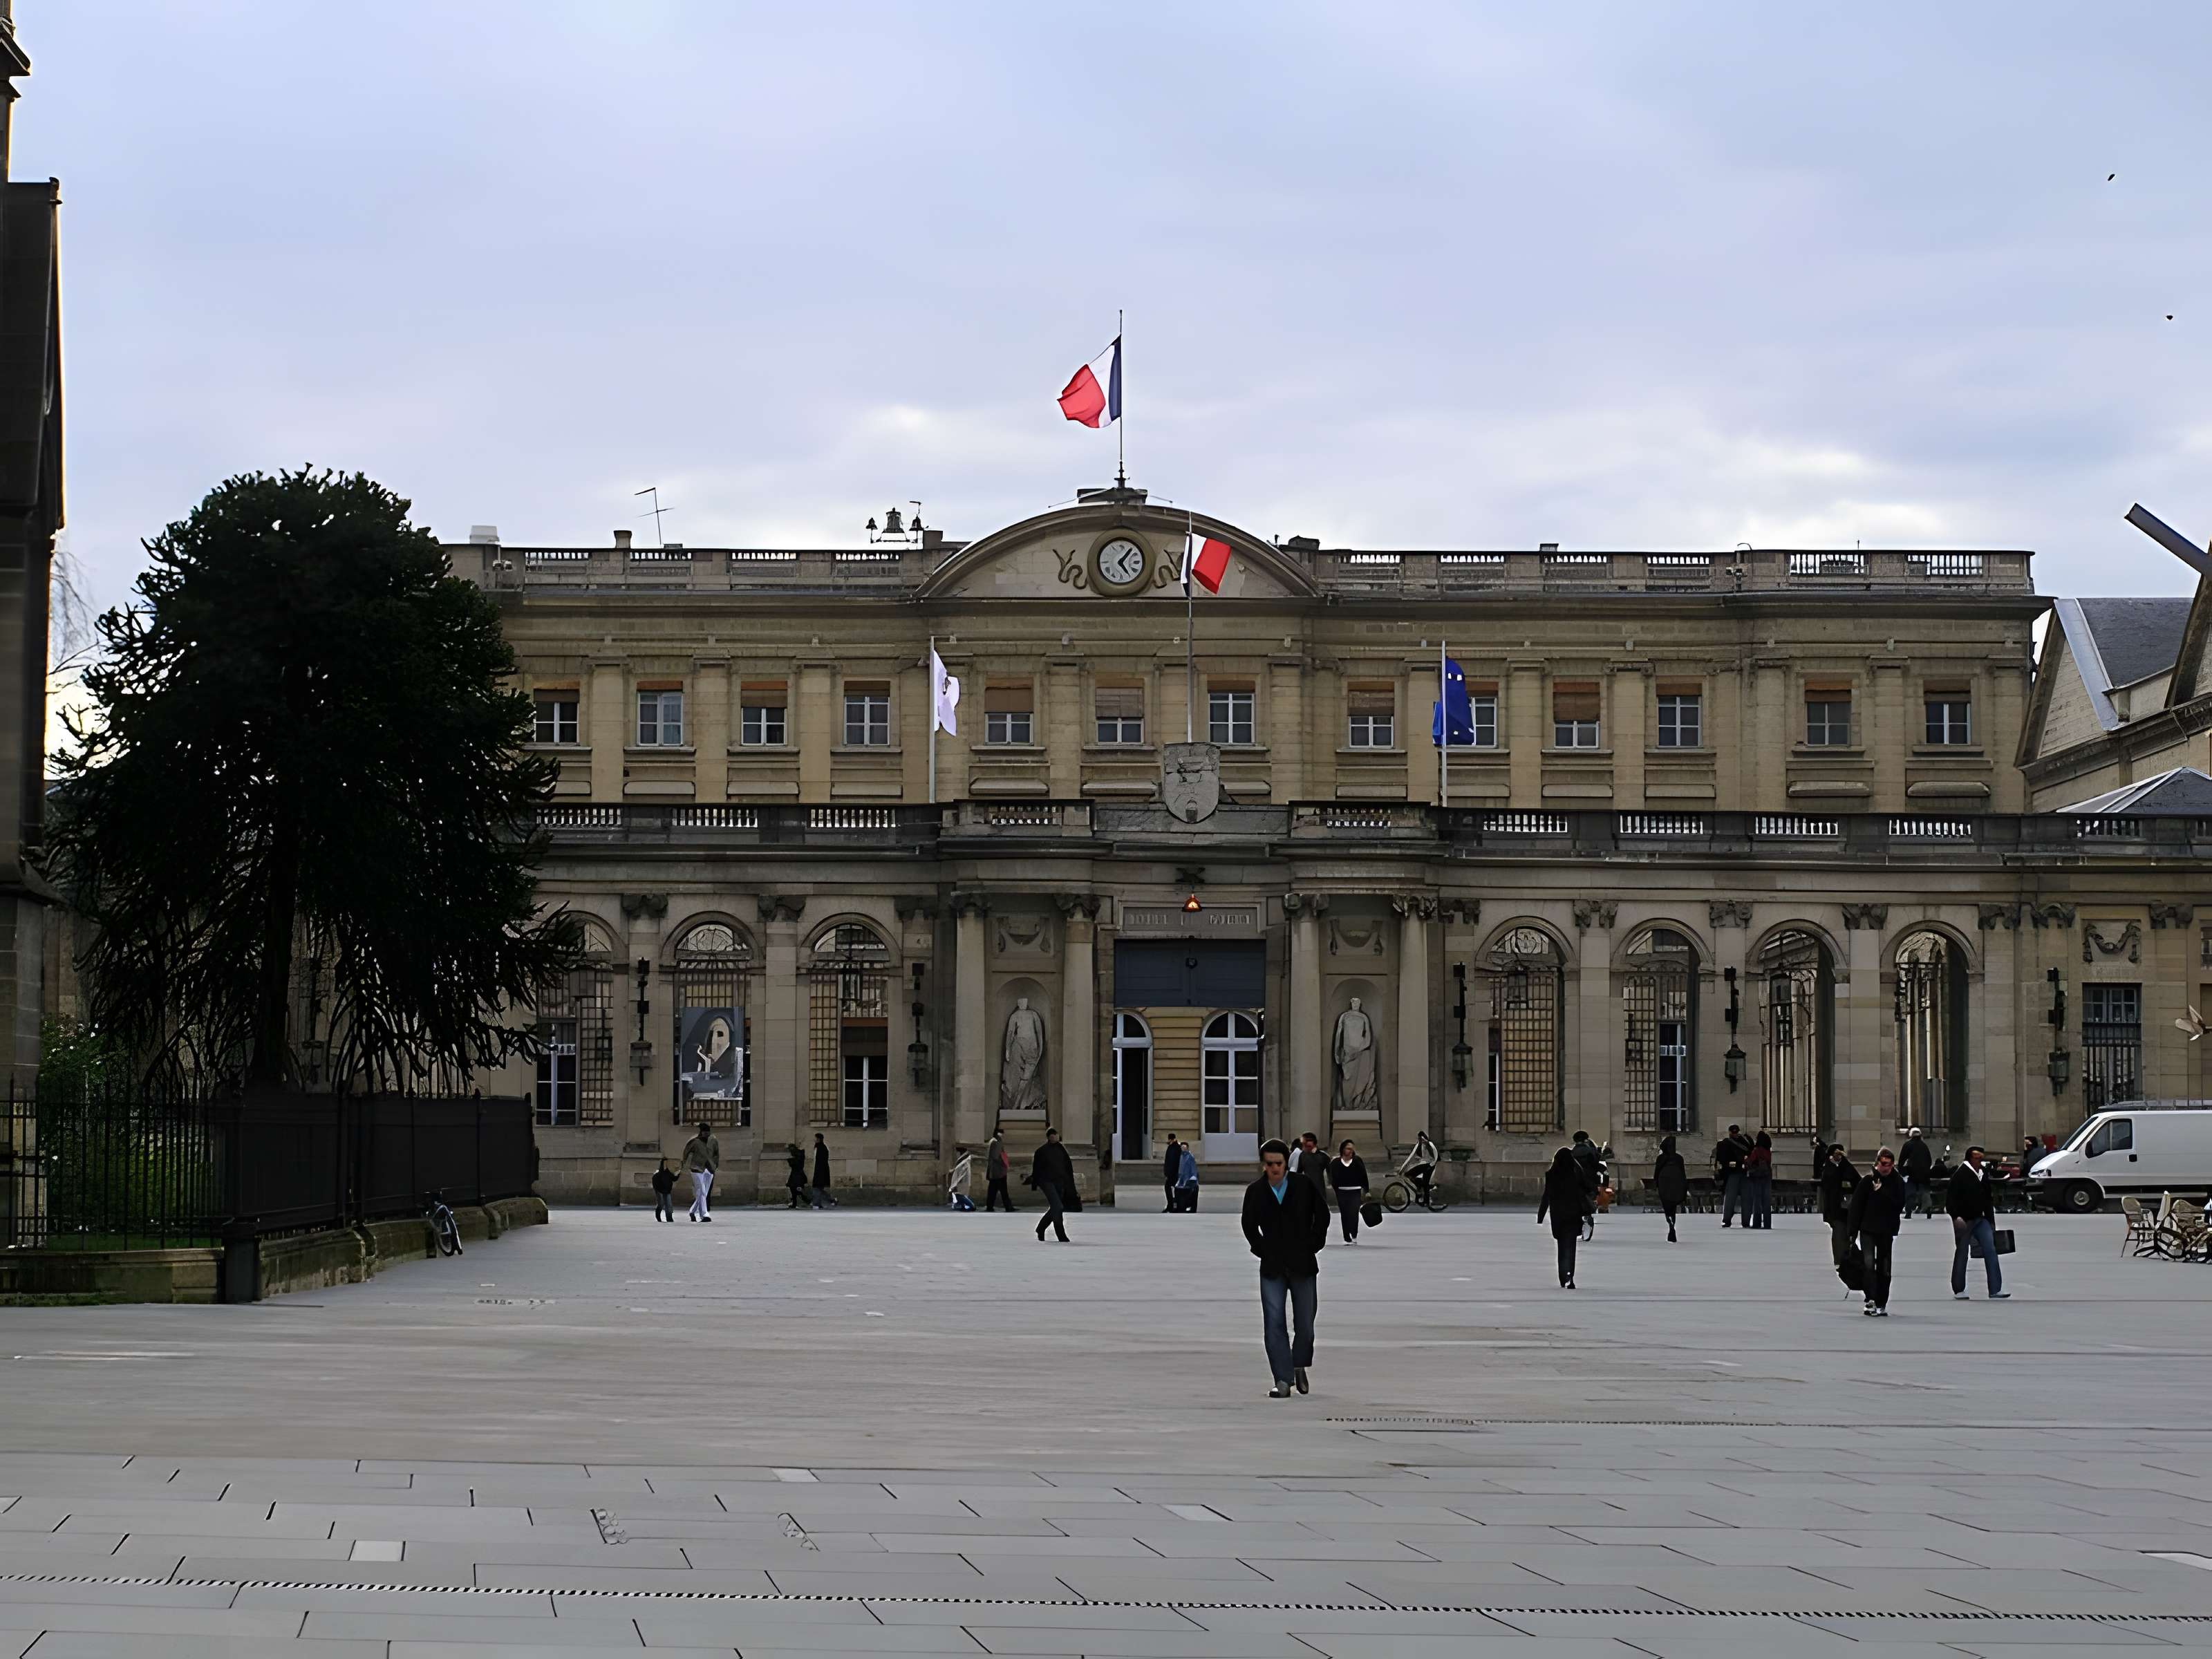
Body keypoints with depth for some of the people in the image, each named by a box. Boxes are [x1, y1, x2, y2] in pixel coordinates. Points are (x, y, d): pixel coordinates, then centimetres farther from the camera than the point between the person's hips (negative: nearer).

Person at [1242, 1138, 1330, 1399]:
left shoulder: (1305, 1186, -2)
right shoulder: (1255, 1192, 1)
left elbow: (1322, 1216, 8)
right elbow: (1249, 1226, 15)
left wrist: (1313, 1246, 2)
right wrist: (1262, 1250, 5)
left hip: (1303, 1266, -1)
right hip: (1272, 1268, 1)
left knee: (1305, 1325, 3)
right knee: (1275, 1325, -7)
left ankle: (1299, 1366, 29)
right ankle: (1283, 1381, -6)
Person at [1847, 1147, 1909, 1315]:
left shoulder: (1898, 1182, 1)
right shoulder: (1868, 1180, -2)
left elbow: (1899, 1205, -9)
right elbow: (1856, 1205, -1)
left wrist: (1881, 1192, -18)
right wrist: (1853, 1230, -5)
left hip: (1887, 1232, 1)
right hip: (1868, 1229, -1)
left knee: (1884, 1269, 6)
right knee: (1869, 1264, -16)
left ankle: (1881, 1305, 13)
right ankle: (1871, 1300, -18)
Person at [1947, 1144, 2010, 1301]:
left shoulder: (1983, 1173, 10)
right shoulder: (1960, 1175, -11)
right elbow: (1951, 1199, -14)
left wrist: (1991, 1220, 17)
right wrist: (1956, 1216, -25)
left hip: (1980, 1219, 6)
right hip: (1963, 1221, -6)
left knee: (1991, 1251, -5)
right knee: (1962, 1254, 3)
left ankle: (1995, 1290, -9)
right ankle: (1959, 1290, 15)